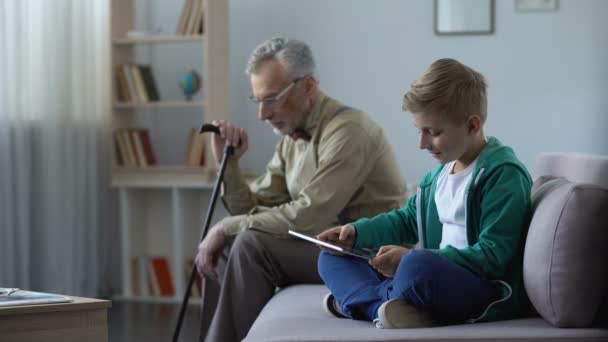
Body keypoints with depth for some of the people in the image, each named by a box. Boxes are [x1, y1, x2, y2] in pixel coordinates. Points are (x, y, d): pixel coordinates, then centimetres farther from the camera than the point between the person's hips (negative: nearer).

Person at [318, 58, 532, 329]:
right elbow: (407, 220, 30)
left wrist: (412, 257, -25)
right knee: (332, 258, 11)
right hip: (438, 275, 10)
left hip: (489, 296, -10)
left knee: (418, 265, -41)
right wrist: (357, 232, 11)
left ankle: (363, 300, -11)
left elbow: (492, 256, -20)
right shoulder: (441, 170, 16)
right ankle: (387, 307, -17)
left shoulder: (503, 174, -13)